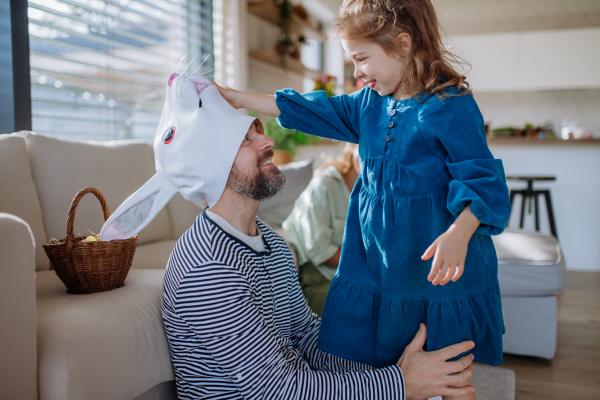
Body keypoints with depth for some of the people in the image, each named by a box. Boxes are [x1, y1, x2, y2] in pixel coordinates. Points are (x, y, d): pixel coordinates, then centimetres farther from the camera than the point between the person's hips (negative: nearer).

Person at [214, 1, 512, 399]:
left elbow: (484, 179, -16)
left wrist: (459, 234, -34)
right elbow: (310, 110, 13)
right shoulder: (368, 104, 8)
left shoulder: (452, 106, -13)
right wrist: (234, 97, 12)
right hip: (373, 261, 6)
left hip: (439, 269, -6)